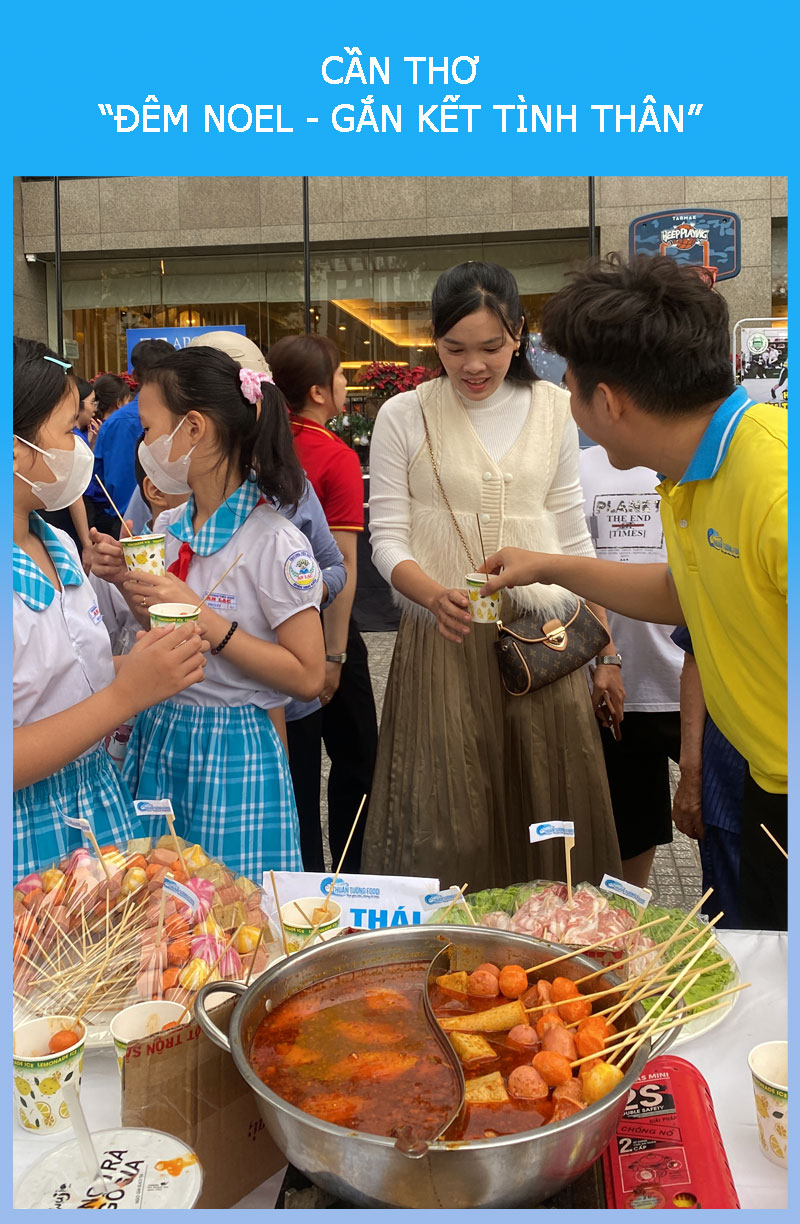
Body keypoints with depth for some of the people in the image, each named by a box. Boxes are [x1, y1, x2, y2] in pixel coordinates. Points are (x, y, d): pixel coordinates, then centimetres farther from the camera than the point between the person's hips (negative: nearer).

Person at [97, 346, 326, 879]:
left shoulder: (274, 542, -17)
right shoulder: (168, 528, 4)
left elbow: (308, 676, -18)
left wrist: (205, 617, -23)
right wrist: (130, 583, -2)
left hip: (231, 753, -6)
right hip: (157, 740, 6)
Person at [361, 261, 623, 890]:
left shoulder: (553, 407, 8)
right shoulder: (404, 417, 1)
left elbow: (573, 537, 12)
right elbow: (387, 539, -2)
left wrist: (606, 651, 10)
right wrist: (437, 596, -23)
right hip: (443, 645, -2)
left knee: (550, 821, 7)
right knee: (448, 833, 1)